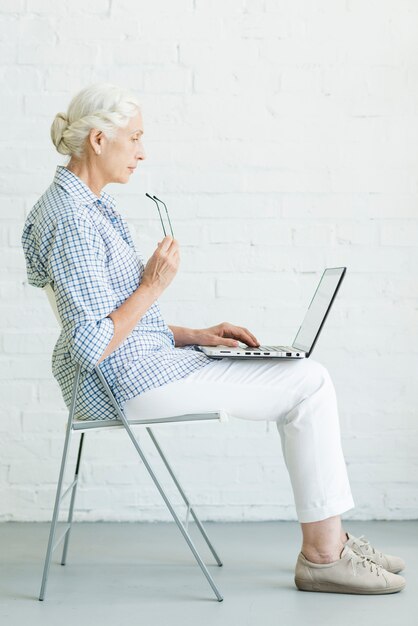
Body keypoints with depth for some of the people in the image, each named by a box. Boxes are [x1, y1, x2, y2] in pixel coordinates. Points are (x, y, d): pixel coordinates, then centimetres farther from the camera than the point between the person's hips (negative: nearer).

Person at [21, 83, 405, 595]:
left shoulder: (90, 206, 14)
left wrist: (195, 336, 12)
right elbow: (93, 346, -24)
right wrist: (154, 285, -16)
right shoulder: (70, 222, -19)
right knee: (309, 385, -9)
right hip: (128, 383, -10)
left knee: (306, 379, 9)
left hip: (148, 361, 10)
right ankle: (322, 554, -2)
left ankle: (328, 539, 11)